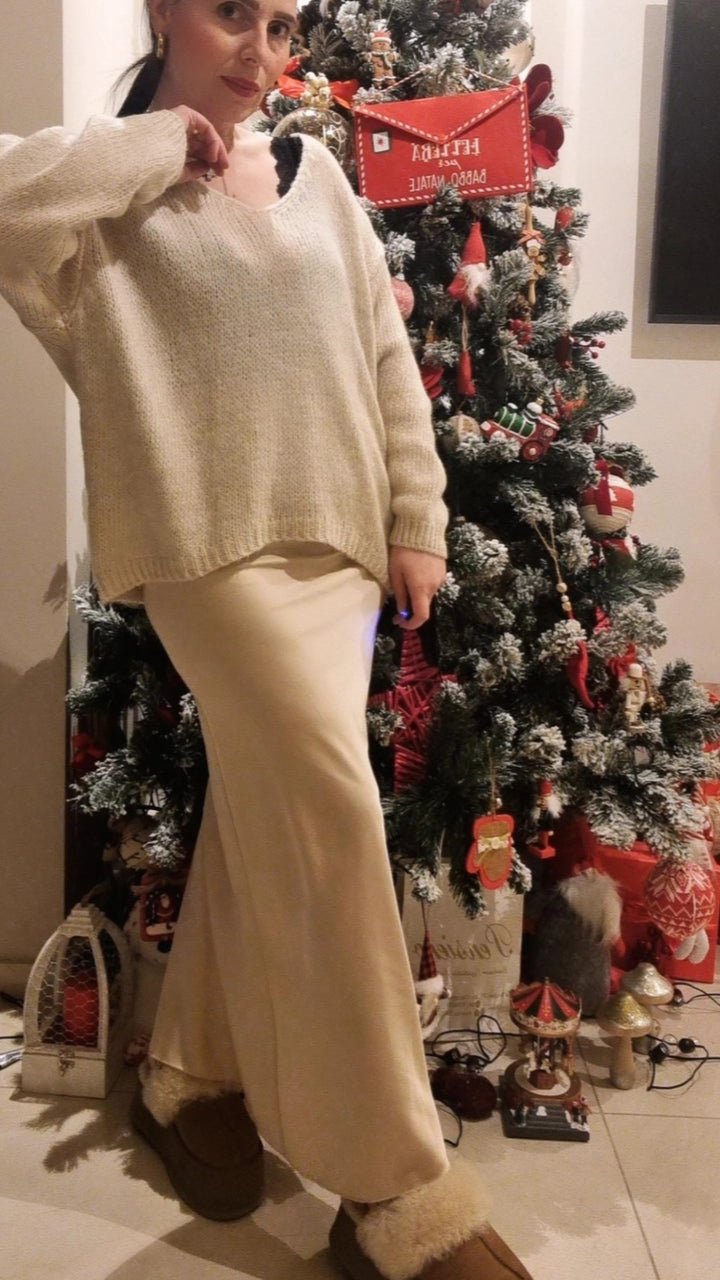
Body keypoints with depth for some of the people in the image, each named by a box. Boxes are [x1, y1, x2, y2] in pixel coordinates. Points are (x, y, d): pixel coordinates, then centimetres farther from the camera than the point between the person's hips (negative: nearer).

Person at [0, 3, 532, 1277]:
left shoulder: (312, 172, 16)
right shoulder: (115, 191, 3)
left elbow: (386, 355, 13)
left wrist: (416, 522, 7)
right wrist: (161, 143, -8)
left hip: (336, 541, 6)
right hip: (216, 542, -5)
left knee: (265, 816, 11)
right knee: (332, 815, -13)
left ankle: (190, 1076, 33)